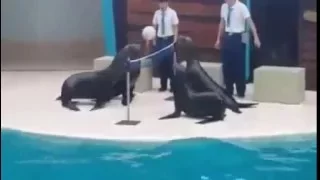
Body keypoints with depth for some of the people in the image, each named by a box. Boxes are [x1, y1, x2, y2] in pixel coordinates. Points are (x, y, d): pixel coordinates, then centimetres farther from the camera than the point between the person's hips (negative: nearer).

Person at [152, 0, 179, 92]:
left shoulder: (172, 13, -8)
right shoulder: (157, 13, 1)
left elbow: (175, 27, -4)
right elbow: (155, 26, 8)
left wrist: (175, 40, -7)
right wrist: (154, 39, 5)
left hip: (169, 39, -3)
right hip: (160, 39, 3)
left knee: (170, 62, 1)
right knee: (161, 62, 5)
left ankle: (172, 85, 12)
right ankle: (163, 85, 16)